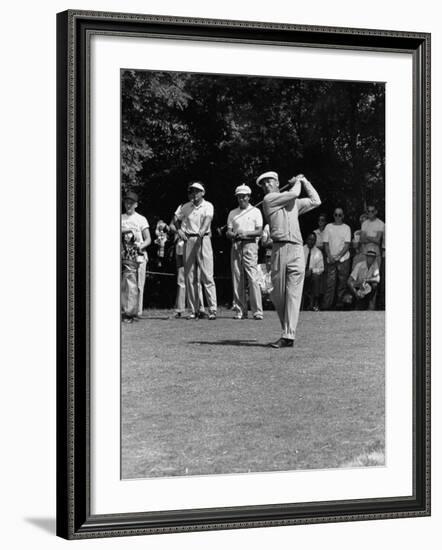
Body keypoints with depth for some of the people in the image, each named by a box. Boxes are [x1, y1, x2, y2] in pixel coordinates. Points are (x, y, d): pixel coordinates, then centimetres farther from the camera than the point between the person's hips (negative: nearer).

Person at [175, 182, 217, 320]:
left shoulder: (207, 206, 1)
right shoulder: (186, 207, 12)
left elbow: (208, 219, -18)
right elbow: (177, 220, 25)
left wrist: (202, 230, -38)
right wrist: (179, 230, 4)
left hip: (203, 240, -4)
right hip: (188, 240, 4)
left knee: (207, 275, -10)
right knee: (189, 276, 3)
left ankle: (212, 309, -11)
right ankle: (193, 310, 8)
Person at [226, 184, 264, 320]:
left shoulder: (255, 211, 8)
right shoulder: (232, 213, 17)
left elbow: (259, 231, 0)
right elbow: (228, 233, 12)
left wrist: (246, 233, -17)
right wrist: (234, 234, -11)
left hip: (250, 244, -4)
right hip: (236, 246, 4)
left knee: (252, 278, -12)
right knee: (237, 279, 0)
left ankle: (257, 311, -14)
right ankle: (240, 311, 4)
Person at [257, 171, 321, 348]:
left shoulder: (294, 202, 24)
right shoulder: (269, 199, 8)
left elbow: (315, 201, 30)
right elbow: (293, 194, 2)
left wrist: (305, 181, 32)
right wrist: (296, 182, 20)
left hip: (297, 249, 2)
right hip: (279, 248, -2)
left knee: (293, 293, -7)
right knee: (277, 295, -1)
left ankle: (288, 335, -12)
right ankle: (286, 329, 15)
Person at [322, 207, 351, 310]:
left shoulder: (346, 228, 5)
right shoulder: (328, 227, 10)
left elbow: (347, 245, -2)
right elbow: (326, 243, 7)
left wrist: (338, 256, -12)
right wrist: (329, 256, -7)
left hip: (343, 259, -1)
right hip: (331, 259, 1)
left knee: (342, 281, -1)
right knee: (330, 282, -6)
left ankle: (340, 302, 7)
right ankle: (326, 304, -8)